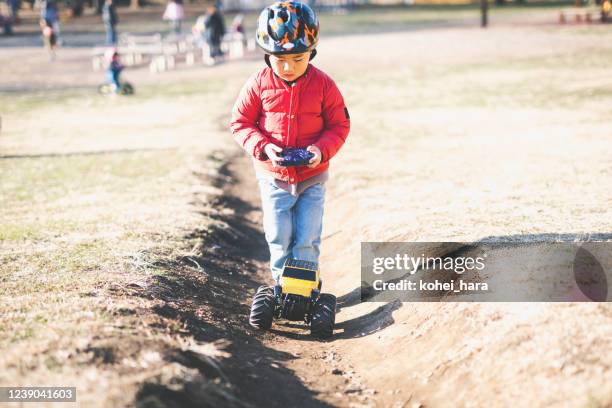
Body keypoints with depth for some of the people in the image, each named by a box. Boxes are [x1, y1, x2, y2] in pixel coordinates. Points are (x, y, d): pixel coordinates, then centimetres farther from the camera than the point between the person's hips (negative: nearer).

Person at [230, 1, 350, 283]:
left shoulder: (323, 84, -8)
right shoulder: (259, 83, -9)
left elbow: (339, 125, -1)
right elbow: (240, 123, -3)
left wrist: (322, 149, -20)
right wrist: (263, 147, -19)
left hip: (312, 177, 0)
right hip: (273, 177, 0)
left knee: (307, 241, 2)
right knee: (279, 239, 6)